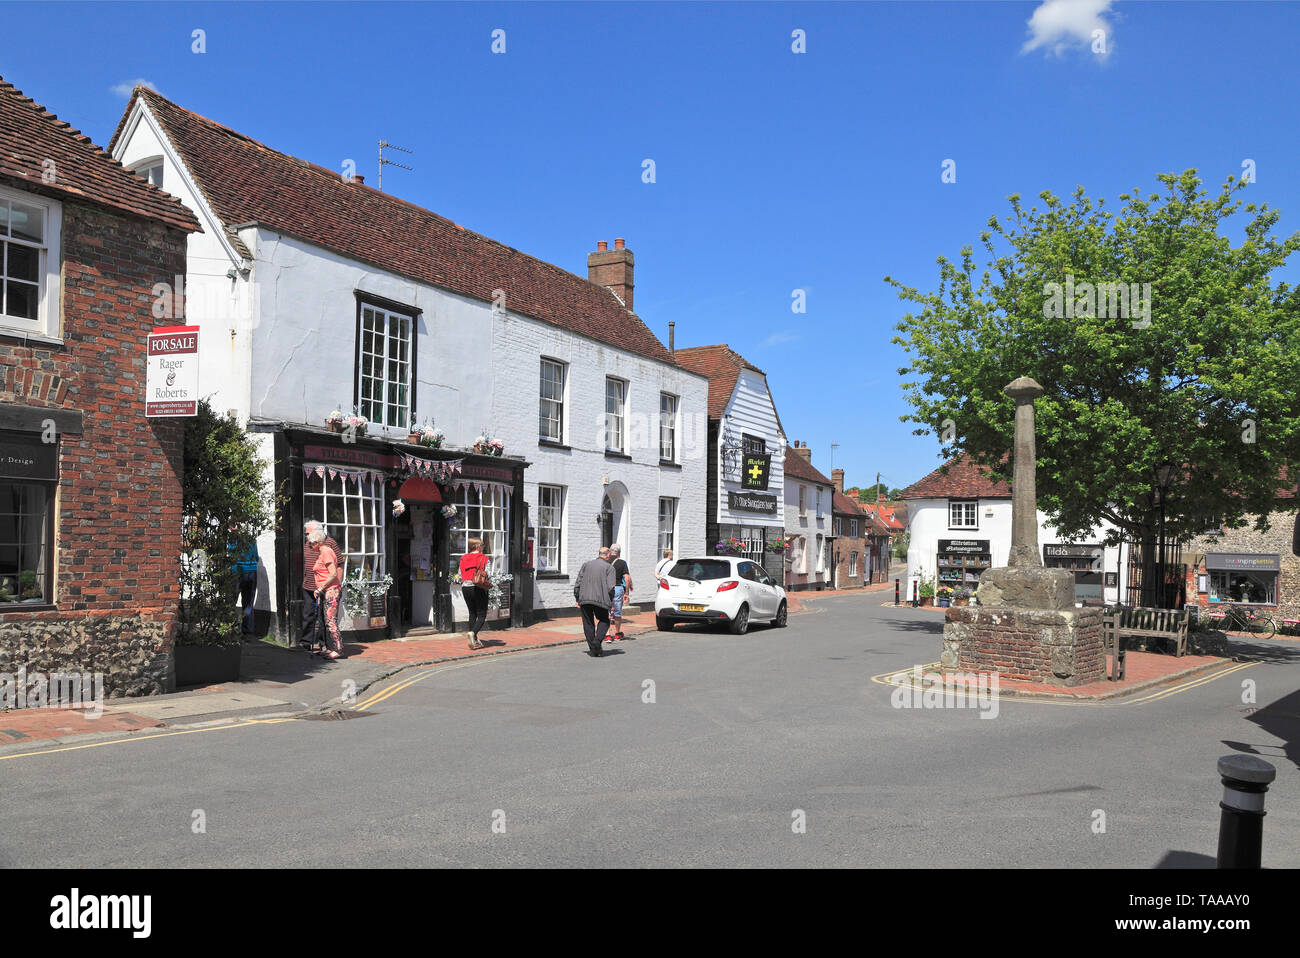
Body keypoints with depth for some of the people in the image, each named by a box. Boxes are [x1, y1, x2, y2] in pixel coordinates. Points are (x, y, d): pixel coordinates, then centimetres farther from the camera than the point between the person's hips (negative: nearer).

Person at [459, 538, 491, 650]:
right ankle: (473, 632, -24)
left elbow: (460, 576, 9)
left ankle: (474, 641, 14)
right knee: (482, 614, 1)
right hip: (479, 588, -5)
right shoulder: (484, 559, -5)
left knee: (472, 613, 14)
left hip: (465, 587, 5)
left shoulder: (463, 559, 8)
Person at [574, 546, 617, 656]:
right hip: (601, 600, -3)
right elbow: (610, 587, -6)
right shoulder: (609, 567, 3)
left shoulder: (586, 564, 14)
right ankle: (597, 640, -11)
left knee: (588, 624, 11)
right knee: (604, 622, 13)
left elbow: (578, 583, 10)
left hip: (584, 599, 3)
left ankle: (592, 648, 10)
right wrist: (610, 602, 7)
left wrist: (577, 599, 15)